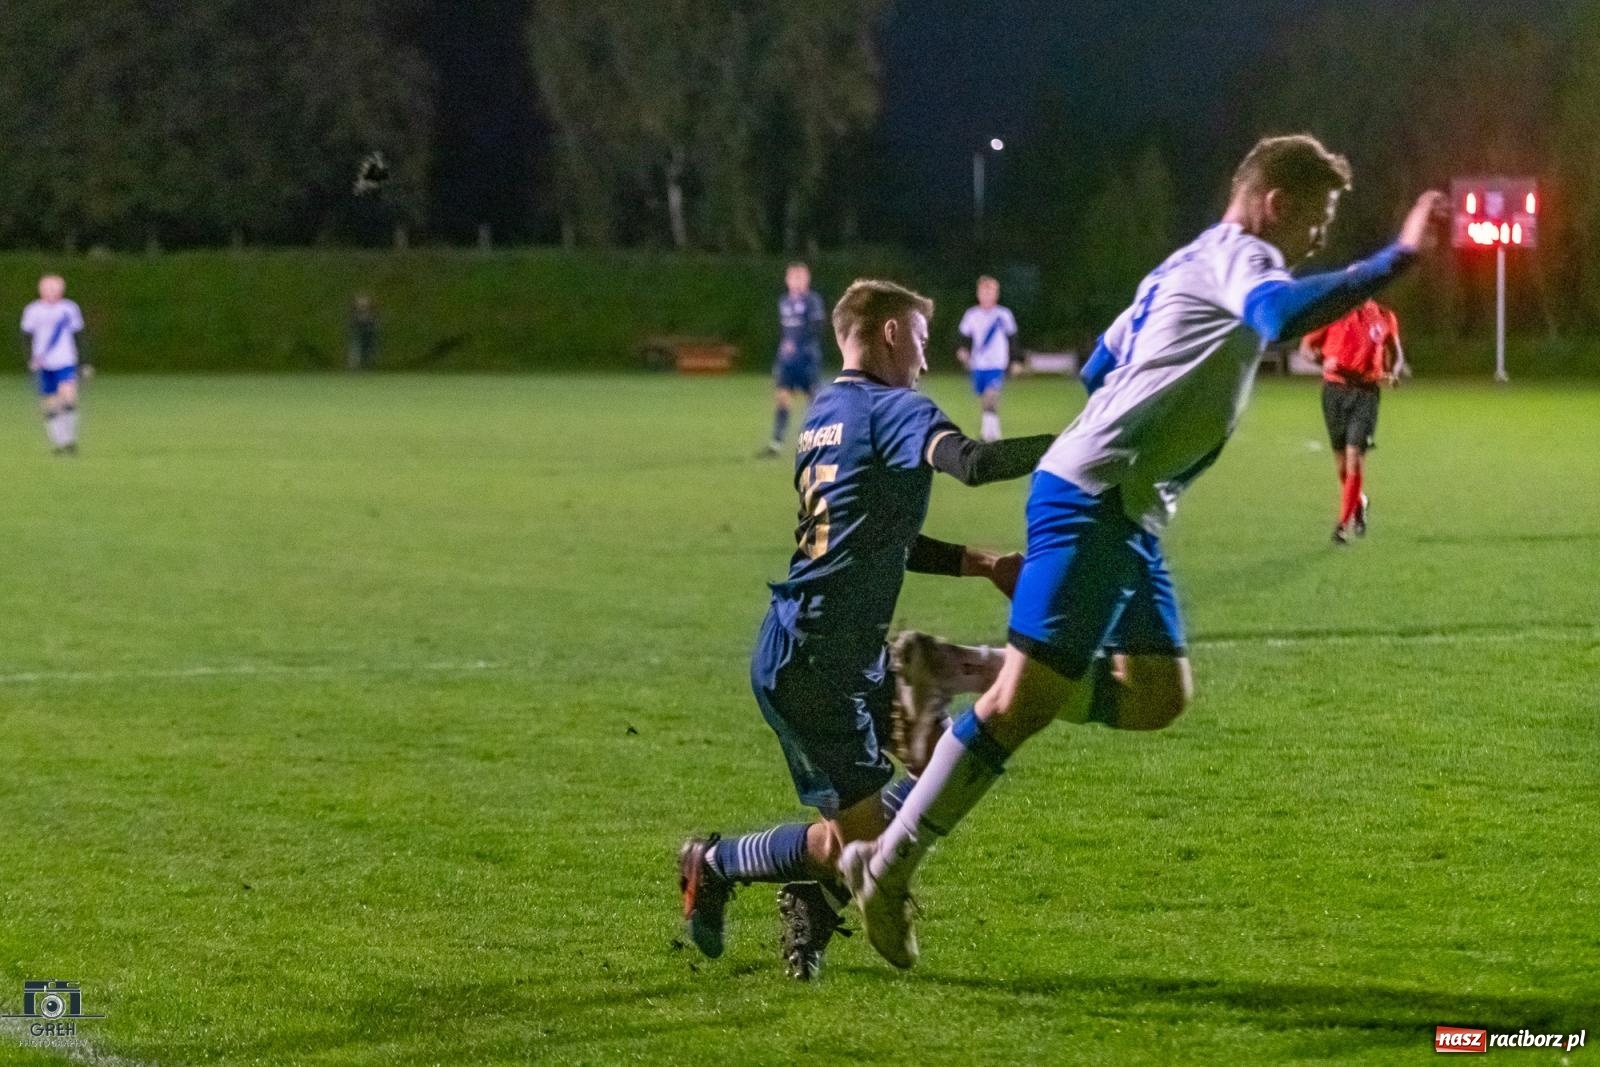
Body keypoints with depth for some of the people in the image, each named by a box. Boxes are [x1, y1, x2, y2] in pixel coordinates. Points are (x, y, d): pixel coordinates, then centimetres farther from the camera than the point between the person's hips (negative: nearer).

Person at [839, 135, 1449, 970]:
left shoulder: (1191, 266, 23)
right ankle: (887, 867, -3)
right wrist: (1397, 258, -34)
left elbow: (1101, 367, 31)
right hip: (1090, 501, -10)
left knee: (1157, 696, 4)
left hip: (1129, 514, 10)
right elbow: (1283, 312, -32)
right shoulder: (1236, 254, -8)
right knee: (1026, 700, -10)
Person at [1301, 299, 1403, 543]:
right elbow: (1307, 345, 4)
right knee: (1341, 457, 11)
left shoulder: (1385, 319, 4)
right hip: (1335, 389, 1)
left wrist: (1392, 374, -4)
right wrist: (1322, 359, -18)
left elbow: (1395, 354, 18)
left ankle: (1344, 524, -9)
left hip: (1366, 392, -1)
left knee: (1355, 455, -12)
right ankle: (1358, 501, 40)